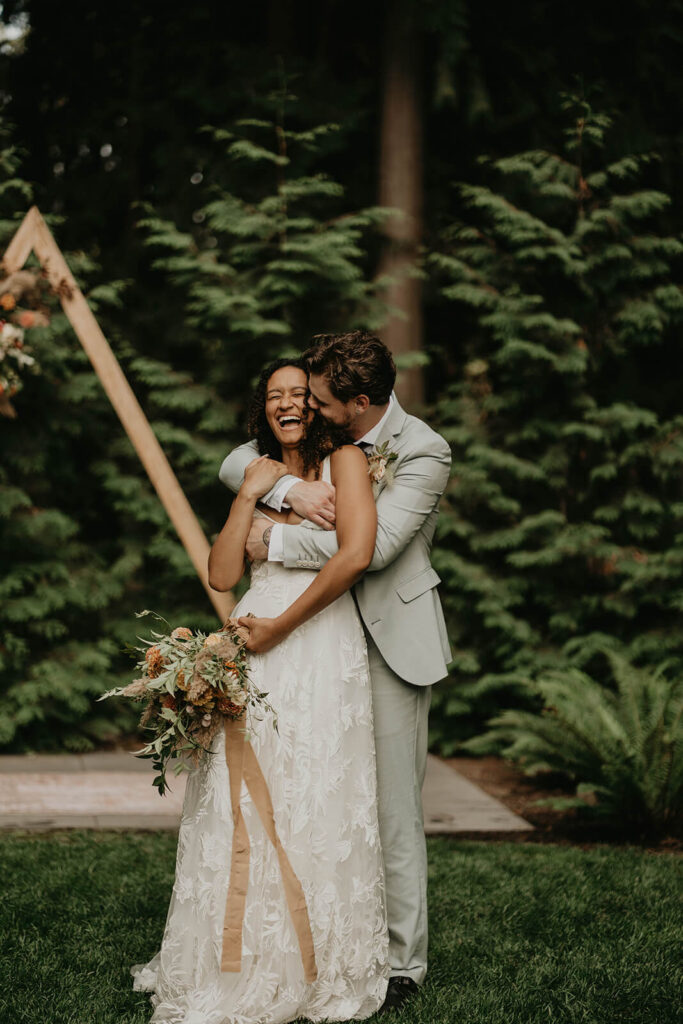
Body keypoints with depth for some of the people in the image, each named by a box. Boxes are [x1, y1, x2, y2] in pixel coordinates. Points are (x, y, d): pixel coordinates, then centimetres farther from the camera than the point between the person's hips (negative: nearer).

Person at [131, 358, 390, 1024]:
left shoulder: (344, 461, 2)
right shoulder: (257, 474, 19)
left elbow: (357, 553, -16)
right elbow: (222, 576, 9)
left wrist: (282, 623, -11)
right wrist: (248, 497, 1)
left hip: (323, 650, -4)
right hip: (253, 658, 5)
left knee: (317, 809, -2)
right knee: (243, 812, 2)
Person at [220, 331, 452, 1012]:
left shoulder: (423, 452, -13)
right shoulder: (321, 437, 5)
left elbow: (372, 546, -23)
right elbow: (235, 464, 5)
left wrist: (275, 540, -15)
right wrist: (291, 489, -16)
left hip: (390, 642, -5)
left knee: (391, 808, -2)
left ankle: (403, 962, 9)